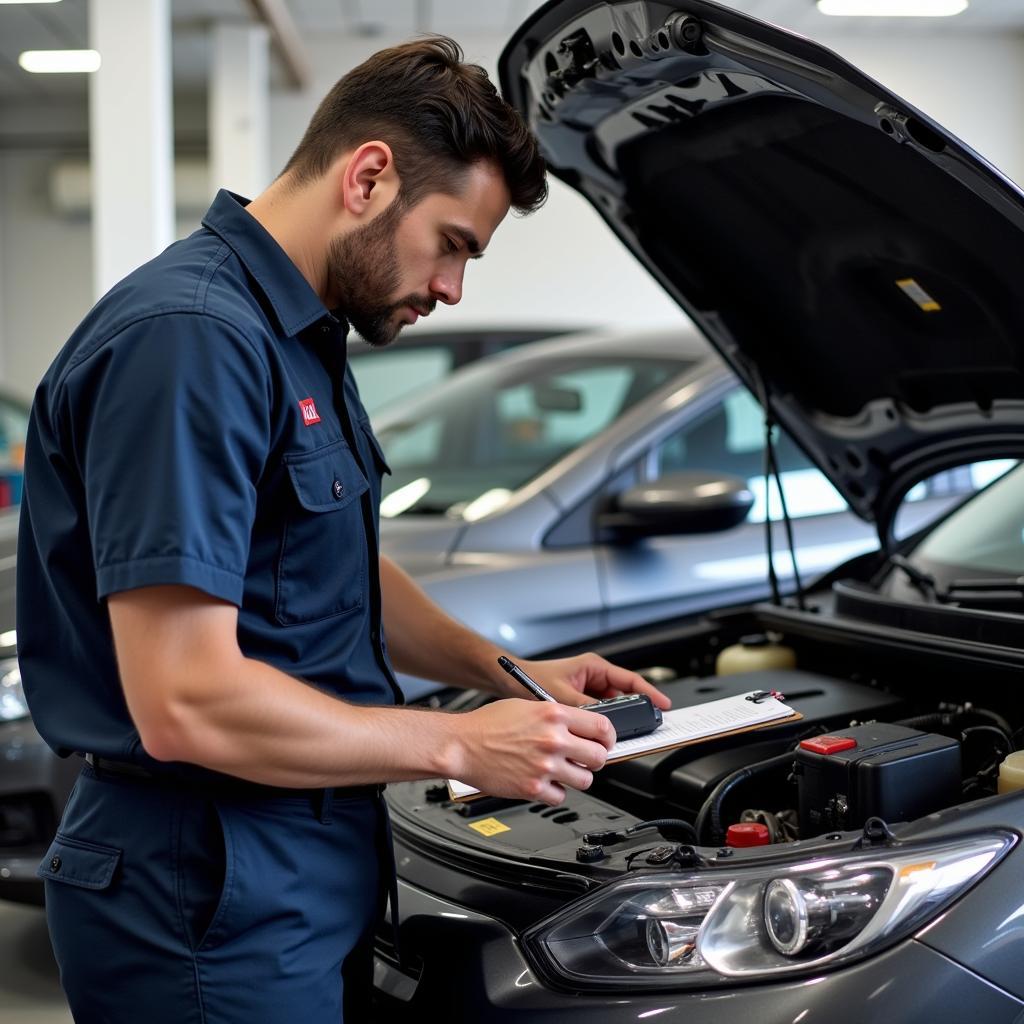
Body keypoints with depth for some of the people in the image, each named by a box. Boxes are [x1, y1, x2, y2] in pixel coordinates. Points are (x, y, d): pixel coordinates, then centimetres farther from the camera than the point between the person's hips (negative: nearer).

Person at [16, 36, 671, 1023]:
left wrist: (506, 671, 10)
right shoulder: (190, 339, -22)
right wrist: (458, 745, -19)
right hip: (209, 904, -10)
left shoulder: (299, 338, 12)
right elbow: (185, 703, -27)